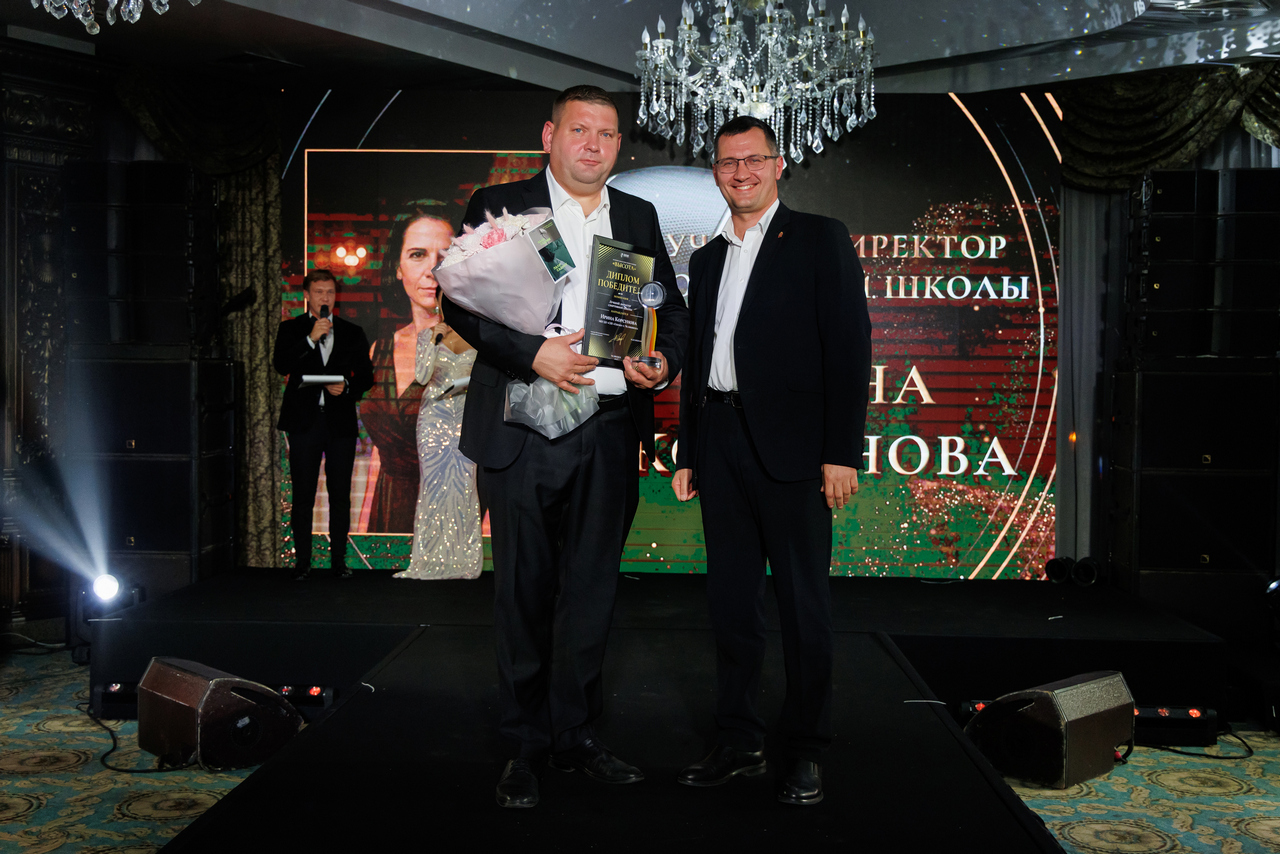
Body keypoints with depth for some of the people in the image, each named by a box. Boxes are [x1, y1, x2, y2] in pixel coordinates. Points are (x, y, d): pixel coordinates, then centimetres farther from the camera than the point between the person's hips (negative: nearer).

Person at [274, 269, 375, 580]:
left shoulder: (352, 333, 13)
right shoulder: (291, 329, 9)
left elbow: (366, 375, 11)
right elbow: (281, 365, -6)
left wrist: (346, 387, -10)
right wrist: (311, 338, -15)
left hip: (340, 422, 1)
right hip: (303, 421, -1)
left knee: (341, 494, 2)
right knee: (303, 495, 0)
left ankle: (338, 560, 10)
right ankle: (303, 562, 6)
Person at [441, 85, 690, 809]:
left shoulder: (639, 218, 16)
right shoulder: (500, 206, 5)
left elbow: (672, 308, 17)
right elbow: (459, 300, -3)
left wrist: (665, 361, -5)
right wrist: (533, 353, -16)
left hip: (609, 434, 3)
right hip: (522, 431, -3)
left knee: (592, 590, 10)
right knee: (526, 591, 5)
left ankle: (577, 734, 25)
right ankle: (526, 746, 19)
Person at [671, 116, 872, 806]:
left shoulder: (820, 239, 2)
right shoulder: (707, 259, 18)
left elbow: (849, 347, -6)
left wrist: (842, 452, -13)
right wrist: (687, 454, 14)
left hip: (789, 444, -5)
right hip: (720, 444, 6)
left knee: (803, 601, 1)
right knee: (730, 598, 9)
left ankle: (805, 751, 13)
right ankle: (738, 743, 20)